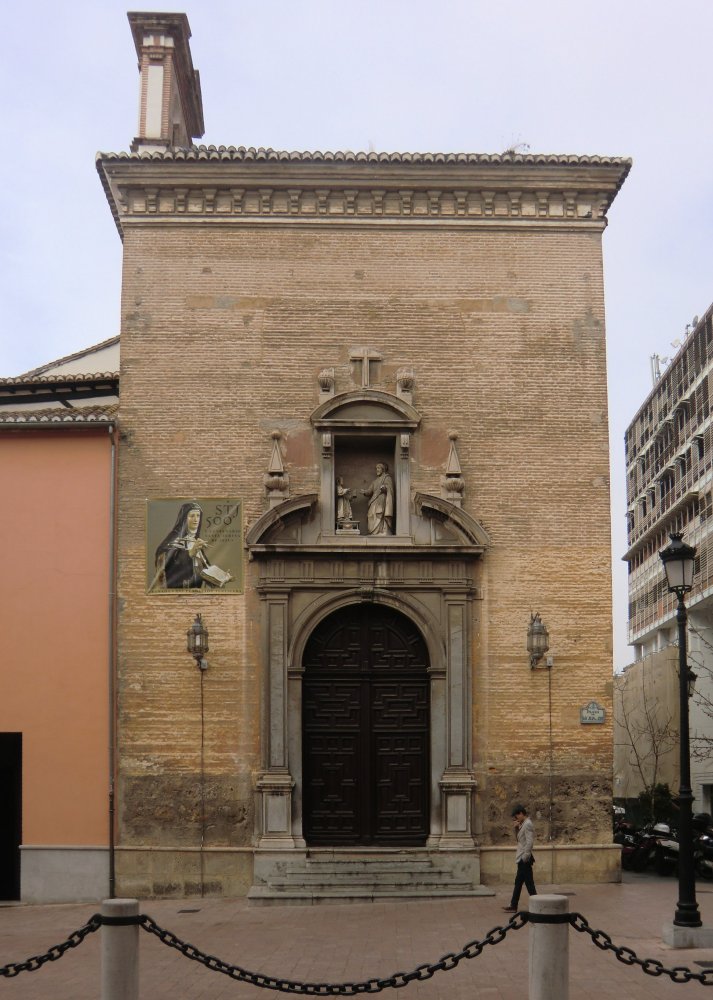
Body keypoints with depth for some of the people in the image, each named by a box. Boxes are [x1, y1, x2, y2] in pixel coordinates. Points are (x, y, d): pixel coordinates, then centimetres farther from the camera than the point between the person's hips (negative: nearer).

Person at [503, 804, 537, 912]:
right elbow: (519, 839, 22)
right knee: (518, 883, 14)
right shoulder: (524, 824, 14)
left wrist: (525, 857, -21)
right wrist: (516, 828, 6)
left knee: (529, 883, -5)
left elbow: (529, 842, -22)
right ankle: (513, 906, 20)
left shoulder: (528, 824, -16)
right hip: (522, 859, 10)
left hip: (525, 859, -10)